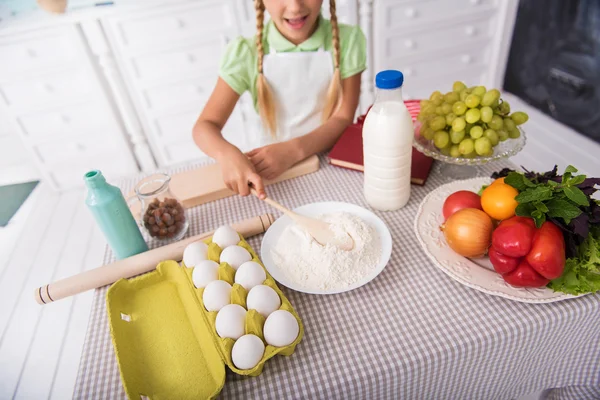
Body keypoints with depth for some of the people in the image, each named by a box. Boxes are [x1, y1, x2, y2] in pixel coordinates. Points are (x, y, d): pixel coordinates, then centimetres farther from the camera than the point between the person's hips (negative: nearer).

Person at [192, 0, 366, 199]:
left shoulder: (347, 40, -7)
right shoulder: (246, 53, -9)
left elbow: (344, 119, -10)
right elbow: (205, 124, -11)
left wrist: (293, 150, -27)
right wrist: (228, 154, -34)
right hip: (271, 163, -1)